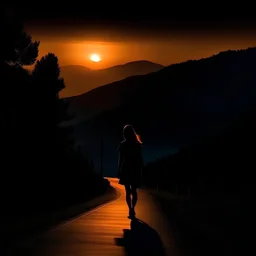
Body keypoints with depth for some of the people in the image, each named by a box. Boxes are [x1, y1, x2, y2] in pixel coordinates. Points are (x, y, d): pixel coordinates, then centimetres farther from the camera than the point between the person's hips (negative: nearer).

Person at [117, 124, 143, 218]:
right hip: (135, 170, 2)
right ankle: (132, 209, 1)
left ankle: (131, 210, -1)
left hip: (126, 170, -2)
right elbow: (140, 159, 1)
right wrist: (140, 171, 7)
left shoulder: (123, 145, -4)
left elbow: (120, 159, -4)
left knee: (128, 191, 3)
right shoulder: (138, 144, 1)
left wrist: (119, 172, 1)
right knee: (134, 191, 10)